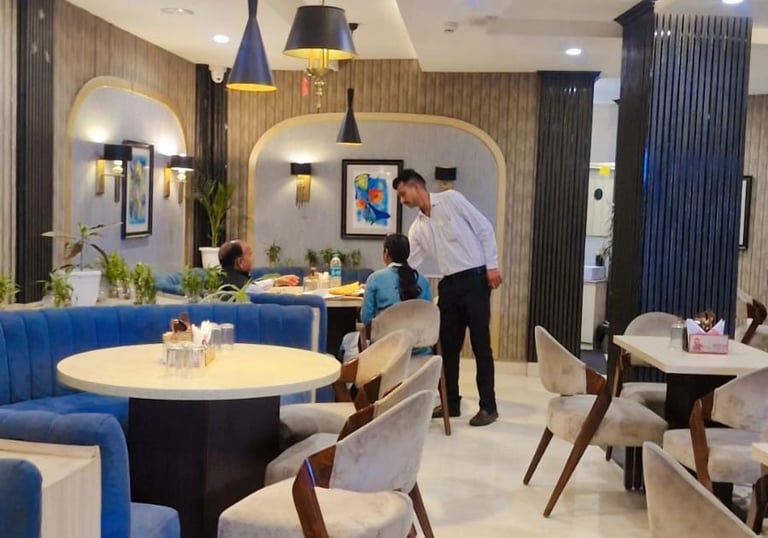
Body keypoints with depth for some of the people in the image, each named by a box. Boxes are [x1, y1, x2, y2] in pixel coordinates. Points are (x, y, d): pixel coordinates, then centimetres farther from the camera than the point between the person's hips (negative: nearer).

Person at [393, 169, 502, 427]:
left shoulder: (451, 199, -4)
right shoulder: (418, 228, 13)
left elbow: (485, 228, -5)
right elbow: (408, 264, 13)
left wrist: (492, 265, -11)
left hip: (475, 279, -7)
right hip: (449, 284, 7)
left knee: (480, 344, -3)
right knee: (448, 345, 8)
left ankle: (488, 406, 4)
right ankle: (451, 403, 20)